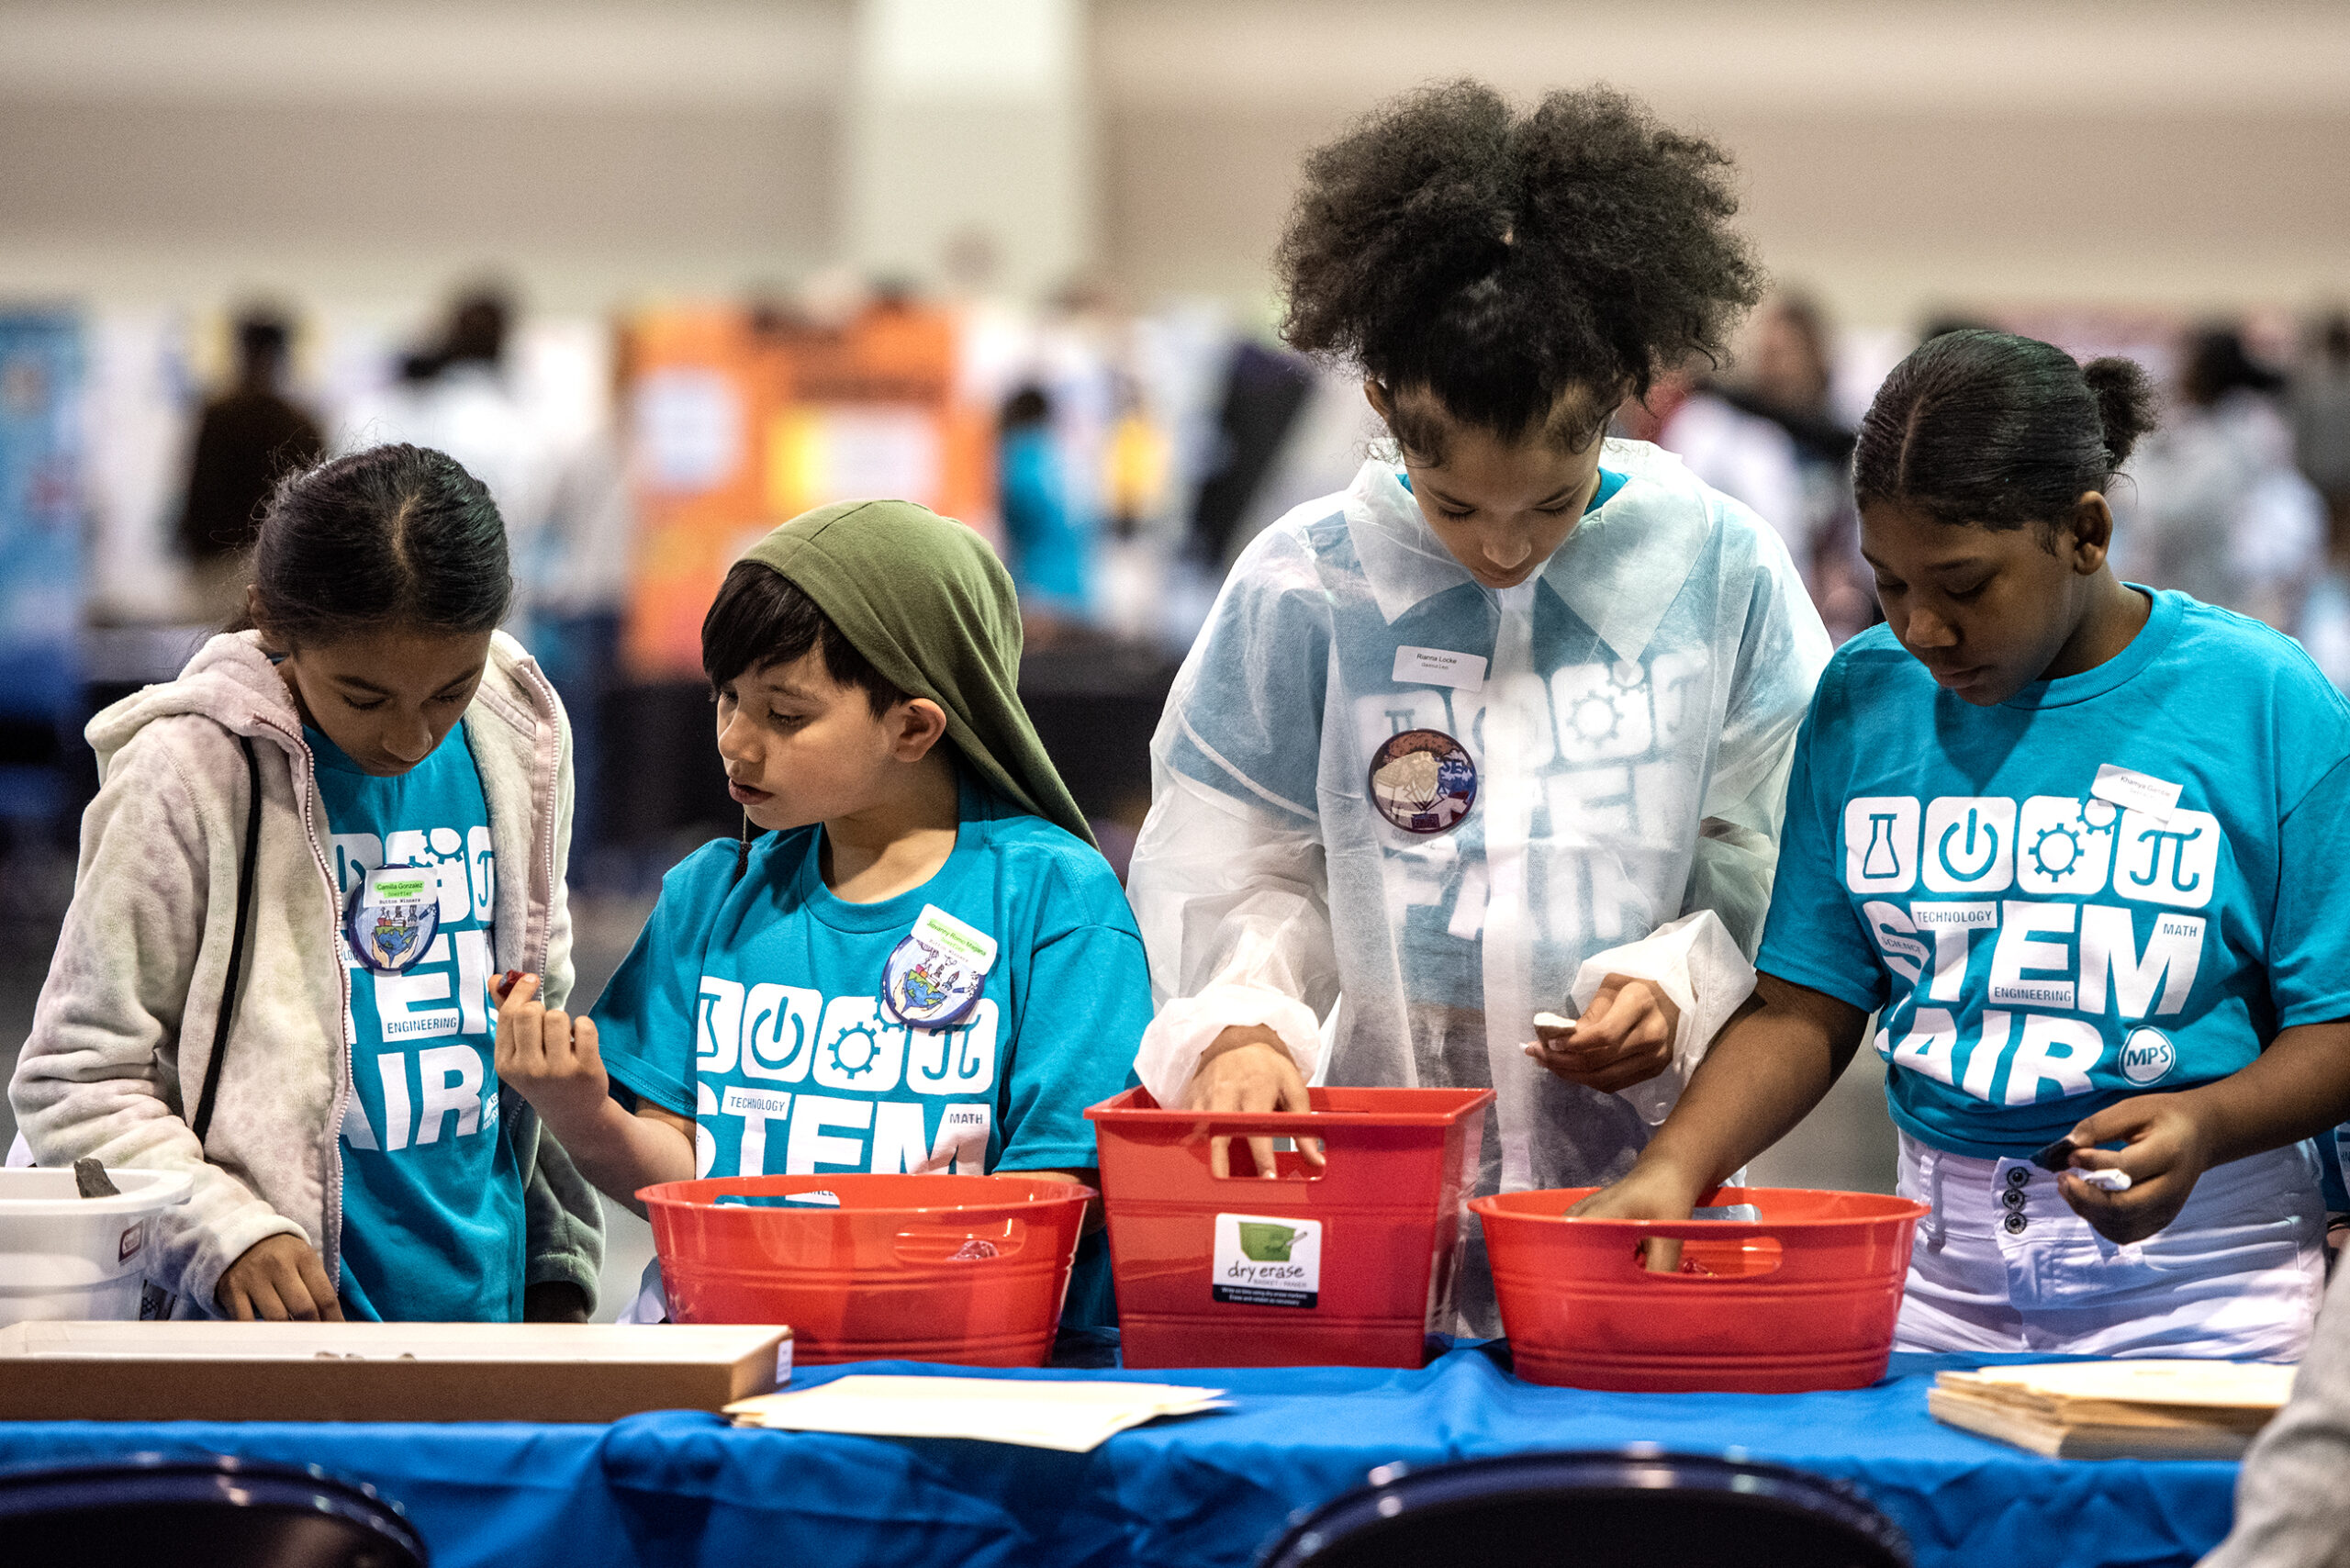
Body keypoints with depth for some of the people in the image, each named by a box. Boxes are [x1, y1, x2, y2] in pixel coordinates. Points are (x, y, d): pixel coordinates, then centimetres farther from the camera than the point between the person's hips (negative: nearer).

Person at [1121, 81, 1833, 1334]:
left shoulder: (1719, 574, 2)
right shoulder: (1305, 586, 2)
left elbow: (1776, 866, 6)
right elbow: (1230, 866, 6)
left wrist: (1682, 989, -11)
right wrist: (1239, 1022, -12)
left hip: (1641, 1168, 0)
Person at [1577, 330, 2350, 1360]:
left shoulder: (2264, 702, -5)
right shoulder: (1862, 700, 6)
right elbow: (1806, 1003, 8)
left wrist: (2204, 1122, -23)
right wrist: (1674, 1168, -9)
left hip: (2199, 1274, -3)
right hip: (1938, 1255, 3)